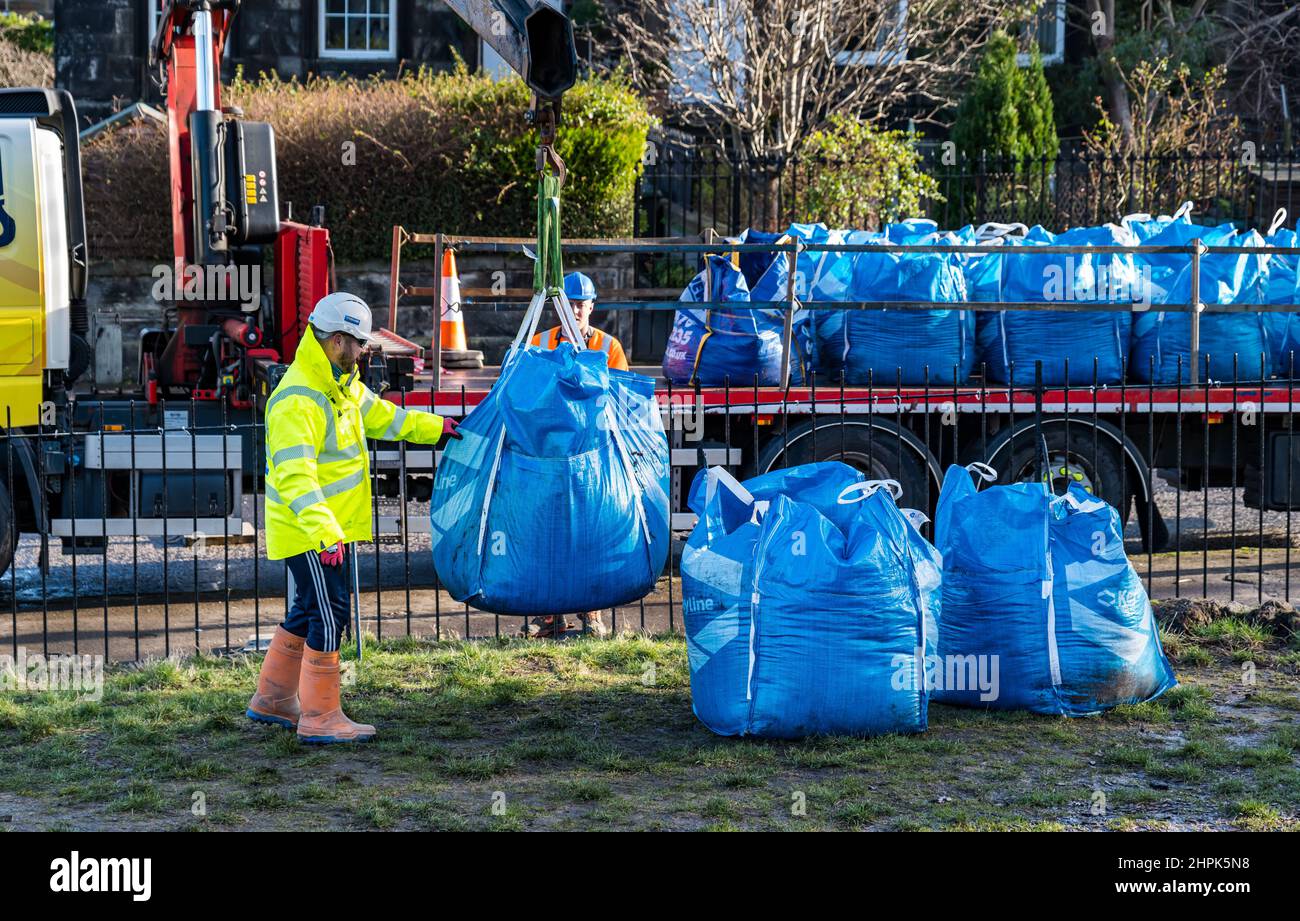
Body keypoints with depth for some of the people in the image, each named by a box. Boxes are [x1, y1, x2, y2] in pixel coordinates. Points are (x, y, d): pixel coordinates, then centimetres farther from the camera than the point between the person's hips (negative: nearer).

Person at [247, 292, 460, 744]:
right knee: (329, 614, -7)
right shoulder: (296, 400, -24)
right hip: (306, 530, -10)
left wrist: (436, 427, 25)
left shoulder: (343, 385, 8)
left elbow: (380, 416, 27)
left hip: (330, 525, 10)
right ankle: (320, 718, 2)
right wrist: (324, 533, -40)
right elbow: (295, 477, -31)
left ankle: (273, 698, 31)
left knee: (309, 610, 18)